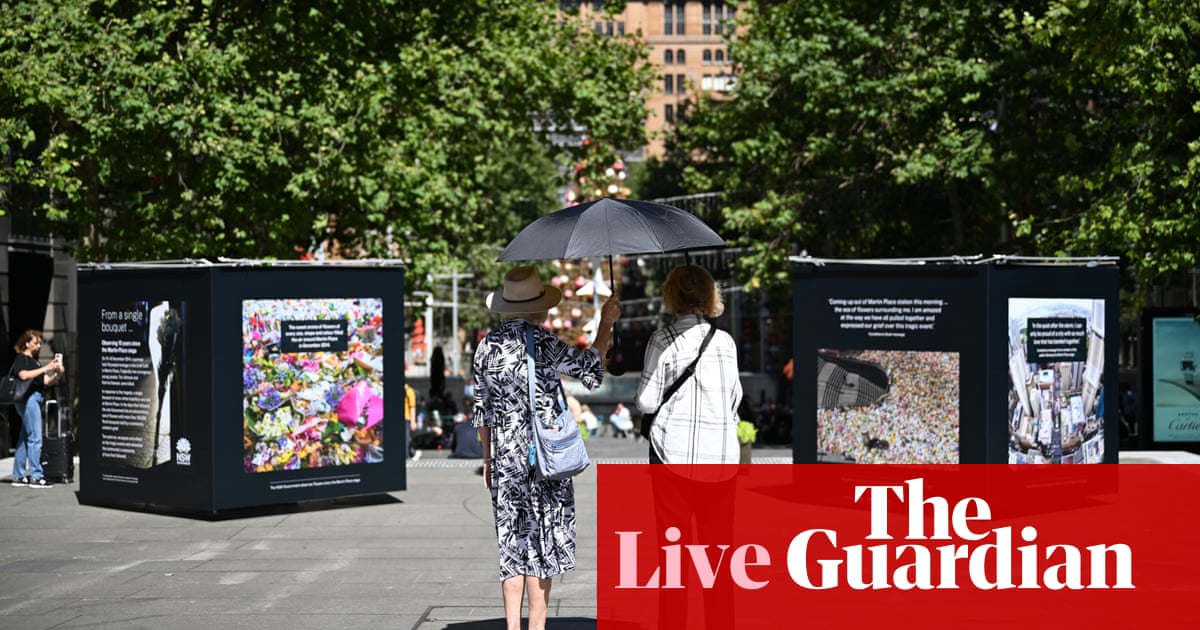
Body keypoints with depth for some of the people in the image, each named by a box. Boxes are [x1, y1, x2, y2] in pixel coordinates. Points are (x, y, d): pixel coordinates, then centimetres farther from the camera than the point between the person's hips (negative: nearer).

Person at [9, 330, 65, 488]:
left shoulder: (35, 361, 23)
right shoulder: (21, 358, -2)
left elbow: (46, 381, 17)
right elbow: (24, 375, -21)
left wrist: (58, 374, -2)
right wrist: (46, 368, -22)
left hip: (36, 399, 9)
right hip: (28, 398, -9)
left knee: (25, 438, 10)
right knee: (35, 438, -12)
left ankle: (18, 476, 14)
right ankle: (35, 476, -13)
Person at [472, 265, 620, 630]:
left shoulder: (488, 346, 4)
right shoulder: (543, 343, -13)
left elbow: (482, 408, 10)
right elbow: (591, 369, -3)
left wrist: (488, 459, 19)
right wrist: (606, 324, 10)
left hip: (504, 458, 5)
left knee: (513, 544, 9)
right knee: (542, 543, 3)